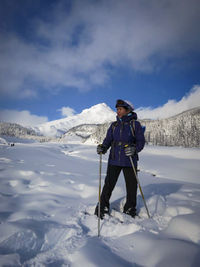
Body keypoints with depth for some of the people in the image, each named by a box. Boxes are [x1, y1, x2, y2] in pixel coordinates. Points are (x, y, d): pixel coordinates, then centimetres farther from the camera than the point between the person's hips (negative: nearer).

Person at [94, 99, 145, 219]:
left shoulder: (135, 124, 0)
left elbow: (141, 141, -3)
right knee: (108, 184, 2)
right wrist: (103, 148, -12)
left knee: (131, 186, 7)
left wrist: (134, 149, -22)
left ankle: (130, 212, 26)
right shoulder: (114, 125, 11)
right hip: (114, 160, 3)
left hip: (129, 161, -2)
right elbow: (108, 140, 8)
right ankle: (102, 209, 19)